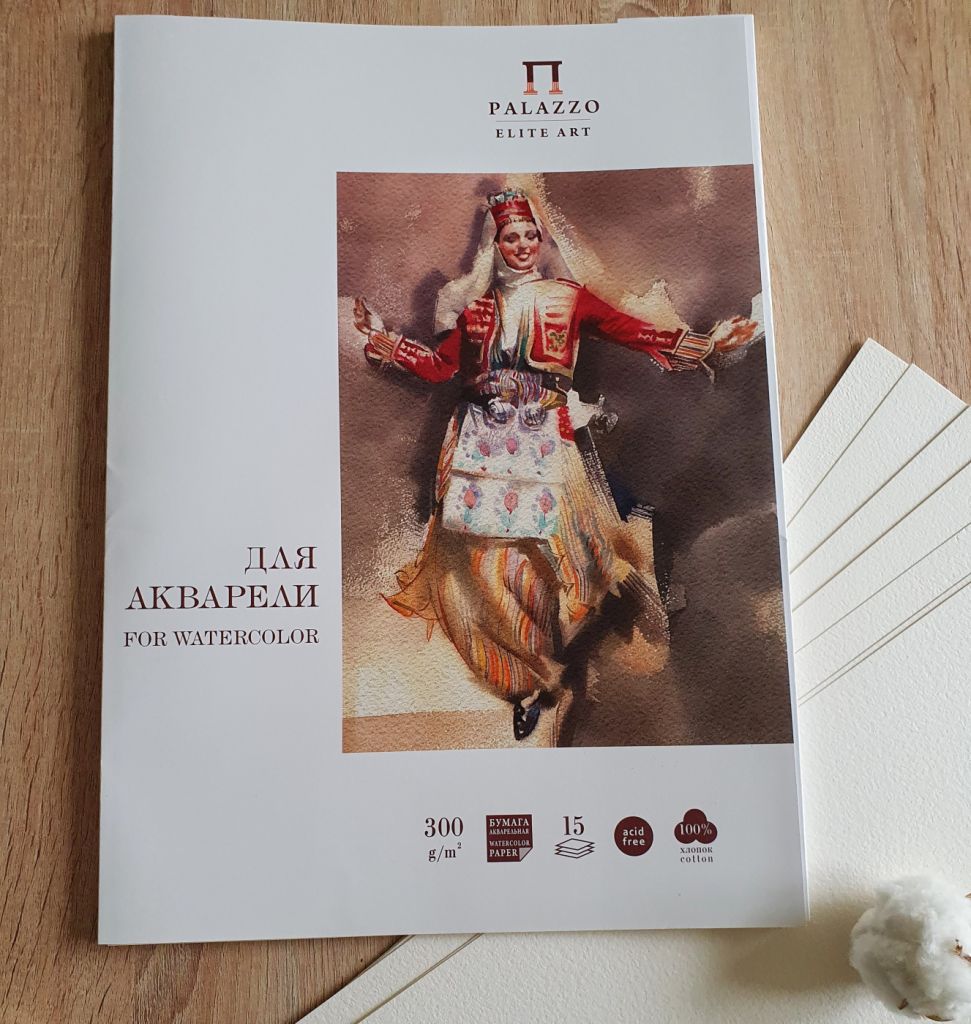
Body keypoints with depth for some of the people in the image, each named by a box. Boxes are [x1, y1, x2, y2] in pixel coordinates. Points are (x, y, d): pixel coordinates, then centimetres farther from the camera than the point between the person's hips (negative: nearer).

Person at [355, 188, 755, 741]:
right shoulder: (476, 305, 15)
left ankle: (532, 680, 9)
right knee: (484, 554, -5)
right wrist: (384, 337, 14)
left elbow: (636, 333, 4)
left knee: (535, 553, -10)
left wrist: (706, 344, -1)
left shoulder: (569, 298, 9)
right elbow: (439, 365, 17)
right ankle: (532, 679, 9)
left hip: (544, 442, -2)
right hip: (483, 442, 2)